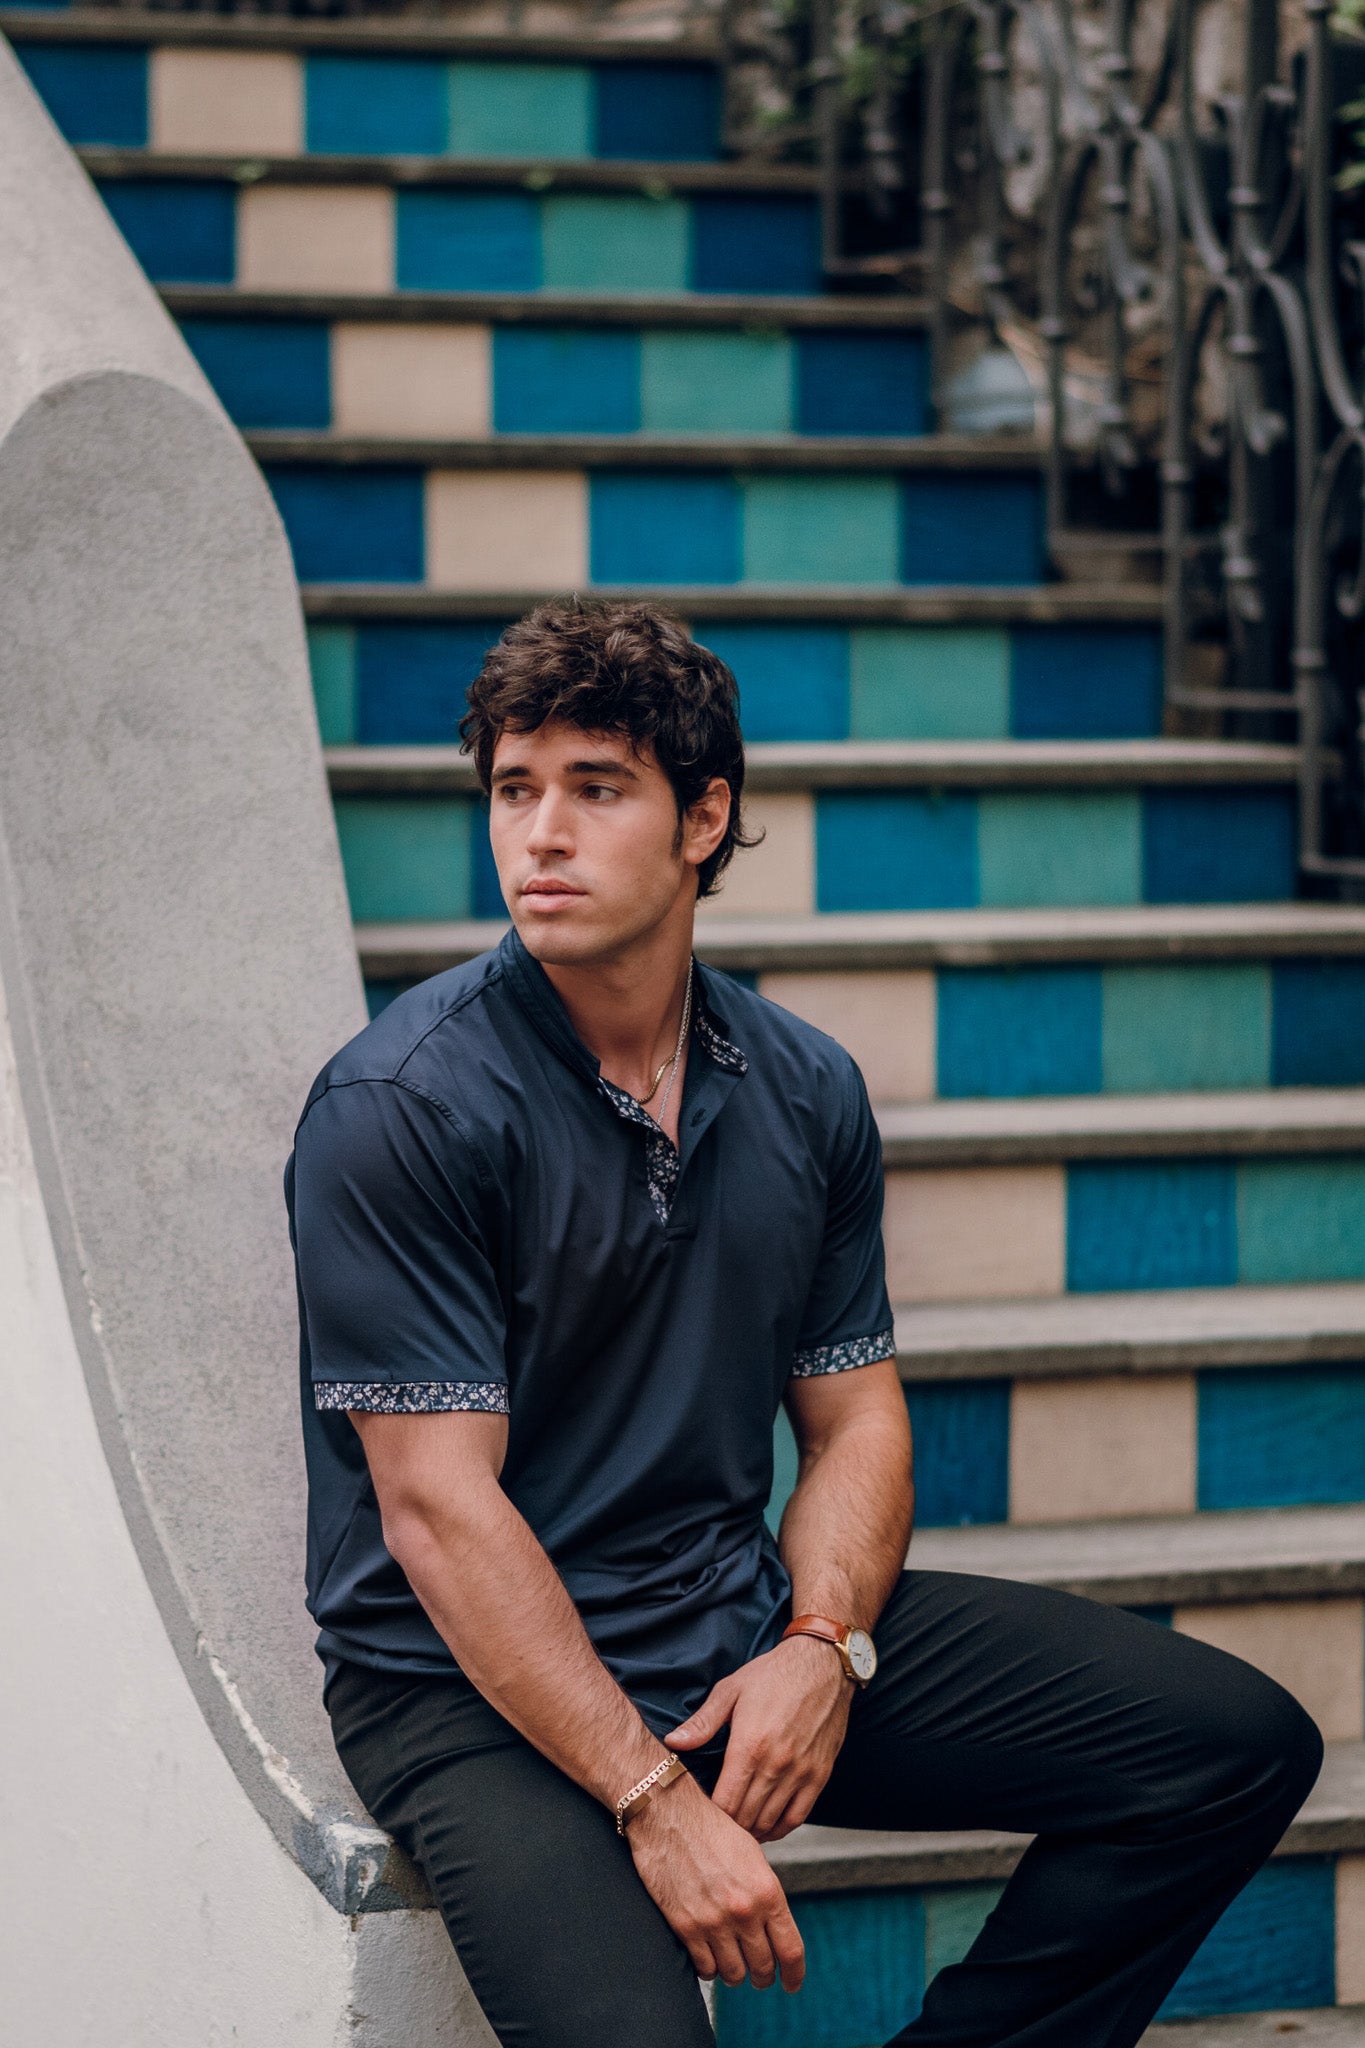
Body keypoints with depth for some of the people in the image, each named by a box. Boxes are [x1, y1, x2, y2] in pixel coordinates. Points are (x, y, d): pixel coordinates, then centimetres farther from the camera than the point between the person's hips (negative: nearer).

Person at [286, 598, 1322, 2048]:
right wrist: (654, 1801, -23)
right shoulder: (397, 1107, -14)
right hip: (476, 1688, -6)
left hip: (751, 1625, 6)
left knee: (1242, 1742, 0)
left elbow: (854, 1414, 12)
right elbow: (440, 1504, -18)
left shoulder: (806, 1093, 5)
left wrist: (823, 1647, -9)